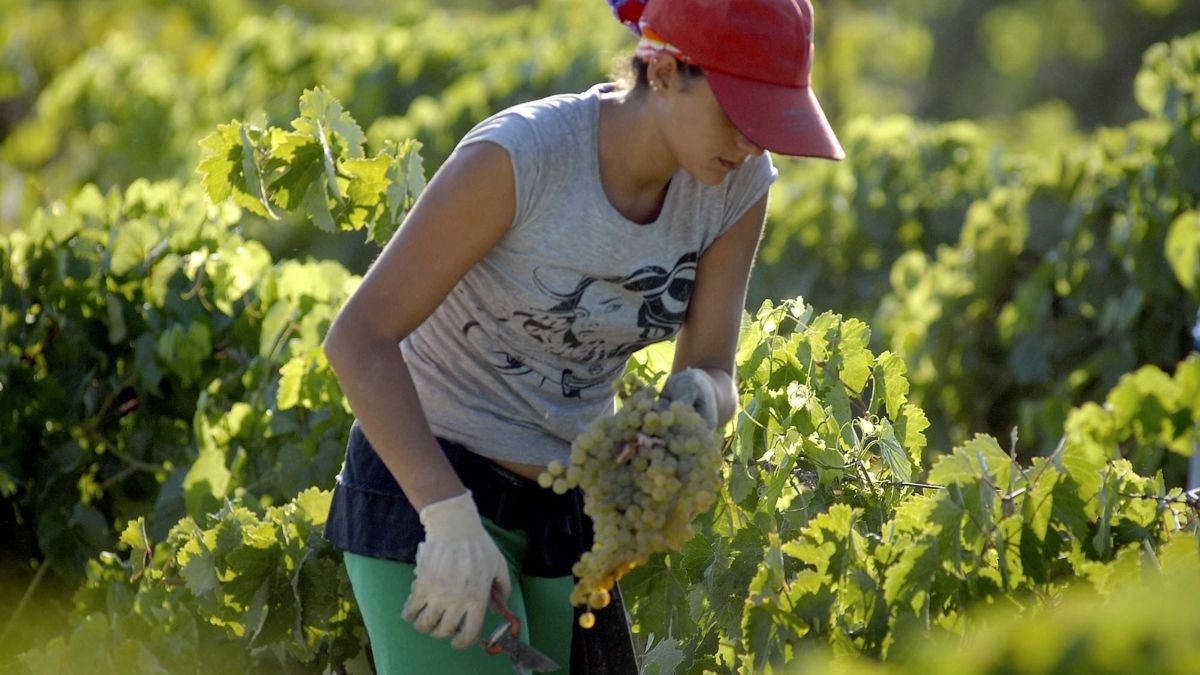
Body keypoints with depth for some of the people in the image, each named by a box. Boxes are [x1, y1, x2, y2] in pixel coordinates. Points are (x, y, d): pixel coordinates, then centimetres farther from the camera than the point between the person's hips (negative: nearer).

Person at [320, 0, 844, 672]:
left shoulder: (739, 185, -7)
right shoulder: (518, 155, -24)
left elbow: (713, 371, -1)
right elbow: (358, 339, -22)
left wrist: (697, 400, -27)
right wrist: (449, 518, -30)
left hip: (569, 507, 6)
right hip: (426, 485, -6)